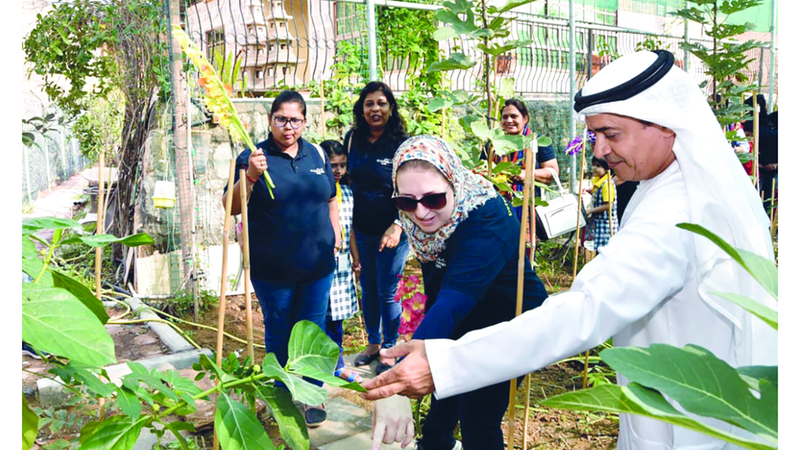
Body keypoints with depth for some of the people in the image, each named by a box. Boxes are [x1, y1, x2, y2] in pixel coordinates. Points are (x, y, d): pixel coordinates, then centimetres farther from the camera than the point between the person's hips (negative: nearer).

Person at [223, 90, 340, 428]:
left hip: (317, 263, 3)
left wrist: (336, 234, 10)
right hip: (272, 268, -3)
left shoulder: (317, 155, 6)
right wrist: (249, 178, -26)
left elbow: (330, 199, 17)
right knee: (278, 331, 13)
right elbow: (231, 208, -10)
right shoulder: (253, 157, -6)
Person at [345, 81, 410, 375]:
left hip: (391, 230, -5)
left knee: (387, 292, 4)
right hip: (361, 229, 5)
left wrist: (397, 226, -19)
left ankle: (389, 350, 23)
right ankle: (373, 343, 34)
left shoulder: (402, 143, -11)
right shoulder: (352, 139, 3)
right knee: (367, 288, 16)